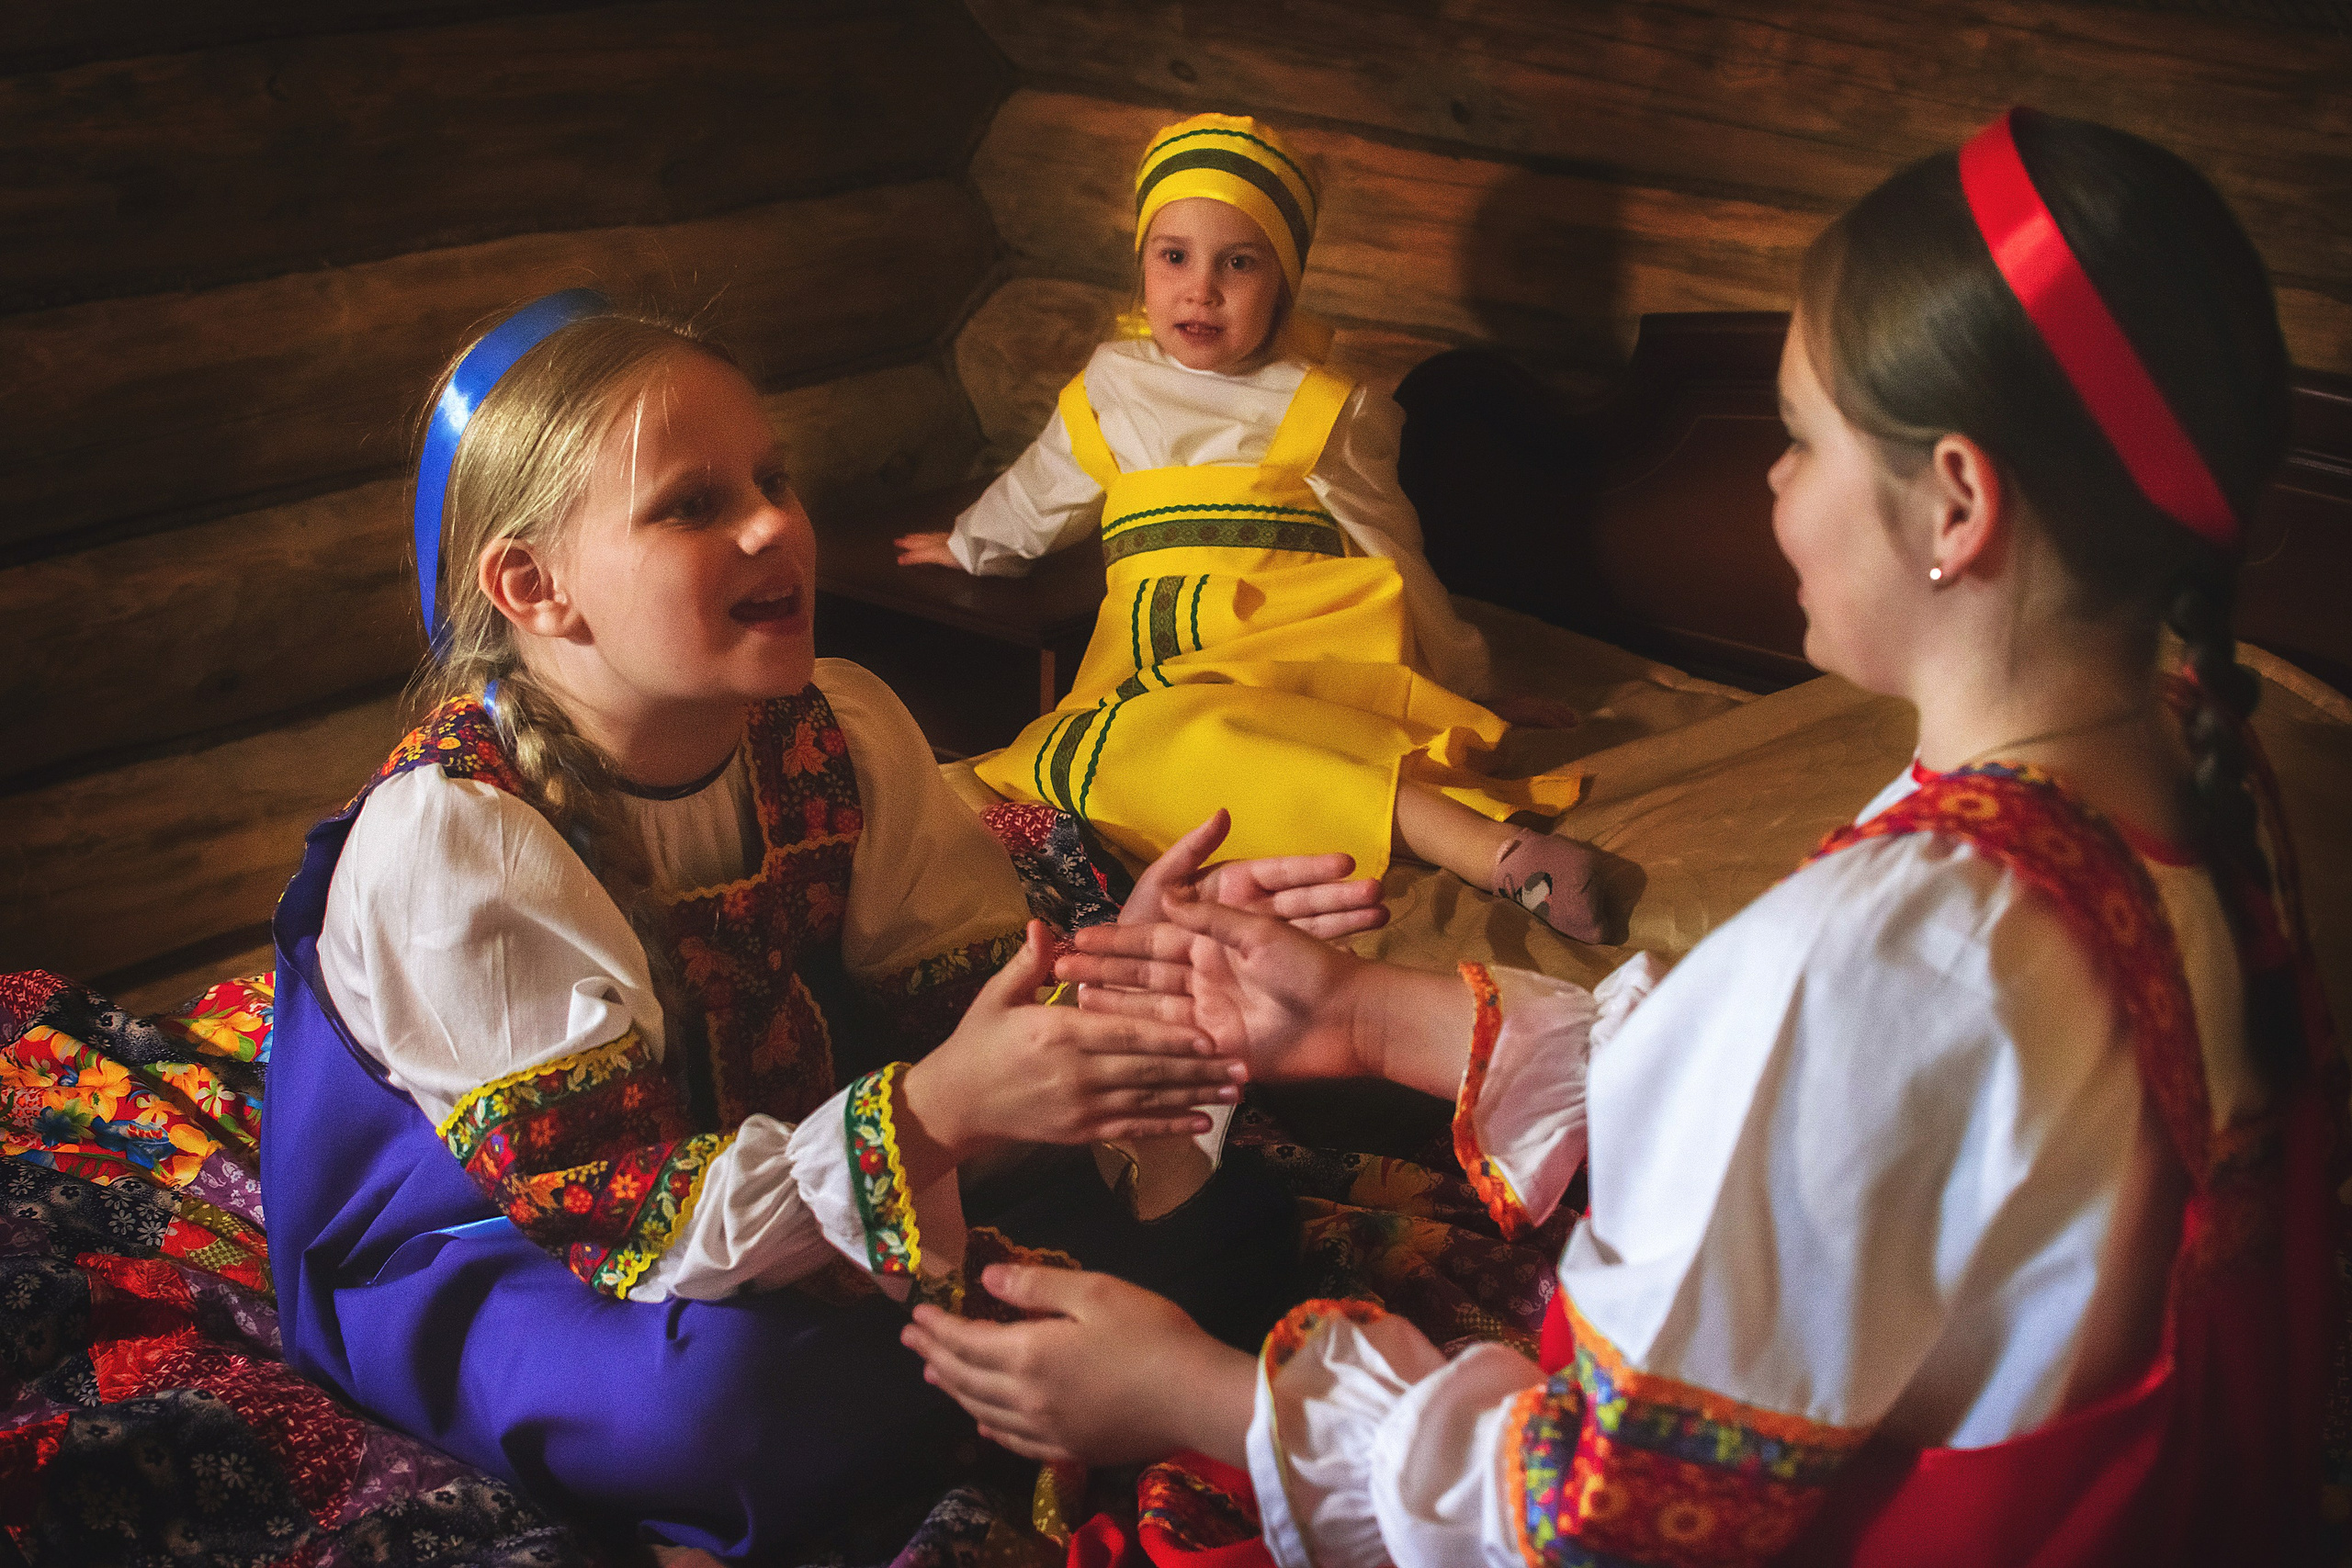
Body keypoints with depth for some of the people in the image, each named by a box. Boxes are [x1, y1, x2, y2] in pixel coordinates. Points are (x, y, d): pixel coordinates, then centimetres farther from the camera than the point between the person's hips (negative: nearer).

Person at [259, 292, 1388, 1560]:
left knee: (1229, 1208, -4)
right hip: (473, 1257, -5)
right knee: (726, 1394, -40)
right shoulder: (450, 836, -28)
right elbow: (628, 1217, -30)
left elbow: (960, 1002, -6)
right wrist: (936, 1114, -43)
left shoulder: (836, 728, -9)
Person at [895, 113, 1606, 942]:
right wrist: (968, 546, 58)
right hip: (1157, 668, 4)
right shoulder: (1112, 386, 22)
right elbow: (1039, 494, 42)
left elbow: (1389, 556, 21)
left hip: (1309, 651, -4)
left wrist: (1466, 681, 23)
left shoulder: (1328, 411, 14)